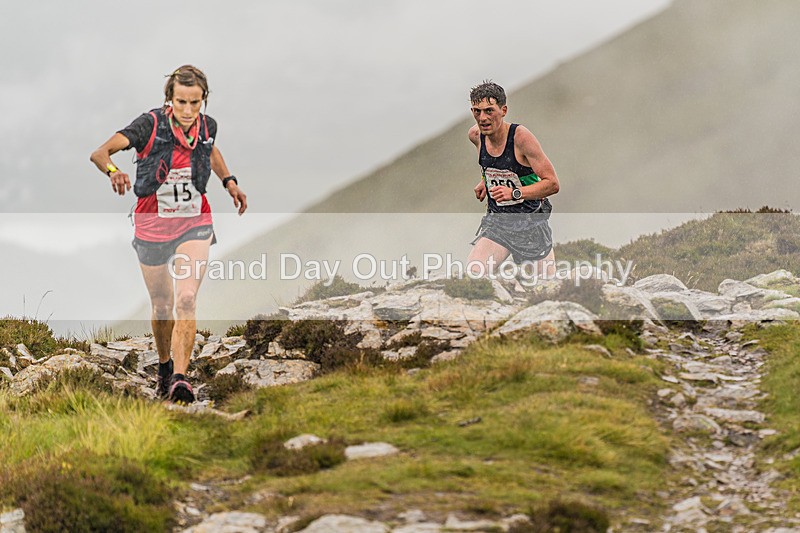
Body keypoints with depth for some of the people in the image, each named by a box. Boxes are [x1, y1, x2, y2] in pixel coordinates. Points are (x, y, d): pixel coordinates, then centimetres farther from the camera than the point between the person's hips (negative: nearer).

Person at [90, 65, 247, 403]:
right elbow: (99, 153, -32)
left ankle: (180, 379, -22)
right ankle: (165, 366, 40)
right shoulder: (151, 125, -20)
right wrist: (112, 170, -53)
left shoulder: (207, 126, -8)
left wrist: (229, 181, 10)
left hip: (194, 224, 1)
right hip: (152, 226, -1)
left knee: (186, 301, -18)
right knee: (162, 305, 13)